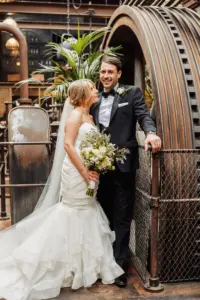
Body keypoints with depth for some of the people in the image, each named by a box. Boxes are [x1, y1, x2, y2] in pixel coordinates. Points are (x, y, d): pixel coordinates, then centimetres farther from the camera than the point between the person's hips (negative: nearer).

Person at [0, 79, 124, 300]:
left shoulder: (89, 117, 16)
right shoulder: (76, 114, -10)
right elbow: (68, 144, -19)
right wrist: (84, 171, -21)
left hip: (87, 171, 9)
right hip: (76, 171, -9)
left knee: (86, 214, 15)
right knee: (76, 215, 0)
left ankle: (84, 266, 29)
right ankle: (74, 268, 14)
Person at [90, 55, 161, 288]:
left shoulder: (132, 93, 2)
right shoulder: (95, 100, 14)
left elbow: (143, 116, -11)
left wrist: (151, 133, -32)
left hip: (123, 164, -4)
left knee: (121, 218, 4)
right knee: (104, 215, 16)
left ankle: (119, 265, 16)